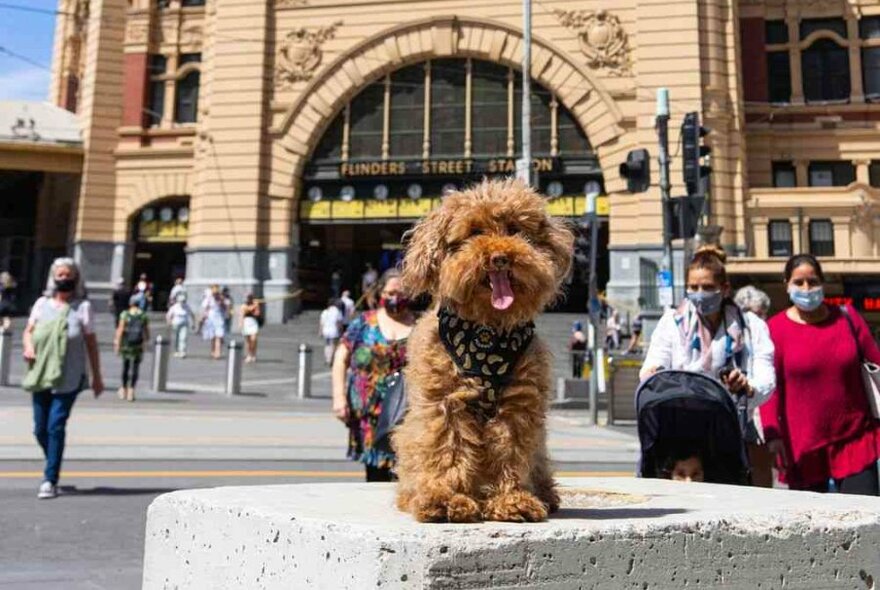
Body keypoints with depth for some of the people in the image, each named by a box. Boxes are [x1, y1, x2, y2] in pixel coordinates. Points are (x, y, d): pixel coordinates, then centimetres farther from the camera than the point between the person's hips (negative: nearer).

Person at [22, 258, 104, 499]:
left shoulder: (82, 306, 1)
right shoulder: (42, 303, 8)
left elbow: (91, 342, 3)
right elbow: (28, 331, 14)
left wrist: (97, 376, 3)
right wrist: (28, 346, -10)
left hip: (68, 378, -3)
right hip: (40, 376, 3)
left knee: (56, 426, -11)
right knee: (40, 429, 7)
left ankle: (50, 480, -4)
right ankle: (54, 468, 30)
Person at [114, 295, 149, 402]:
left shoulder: (125, 314, -3)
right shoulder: (144, 315, -2)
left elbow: (120, 330, -7)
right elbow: (147, 331, 0)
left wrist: (117, 344, -3)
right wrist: (147, 338, 21)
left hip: (126, 344, 1)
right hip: (138, 346, -1)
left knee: (125, 366, 16)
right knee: (135, 368, 1)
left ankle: (124, 390, 26)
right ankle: (131, 391, -7)